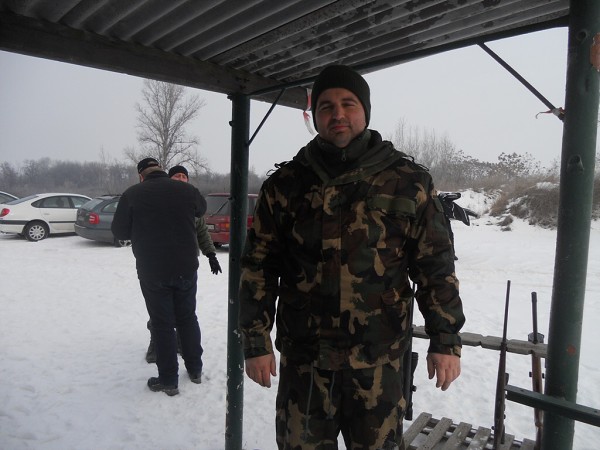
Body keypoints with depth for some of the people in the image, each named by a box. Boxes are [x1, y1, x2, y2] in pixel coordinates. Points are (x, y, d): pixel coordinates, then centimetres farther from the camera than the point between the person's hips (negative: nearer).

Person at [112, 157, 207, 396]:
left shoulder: (132, 194, -9)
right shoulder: (187, 189, -4)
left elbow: (119, 231, 1)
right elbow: (202, 209, 18)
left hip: (152, 272, -2)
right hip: (186, 269, 3)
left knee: (162, 324, 8)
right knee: (188, 318, 18)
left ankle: (169, 380, 16)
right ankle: (195, 370, 30)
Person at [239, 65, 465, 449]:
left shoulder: (408, 181, -3)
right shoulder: (285, 184, -1)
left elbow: (436, 266, 1)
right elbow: (259, 267, 1)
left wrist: (446, 340, 0)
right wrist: (256, 341, 0)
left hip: (378, 359, -1)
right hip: (303, 357, 1)